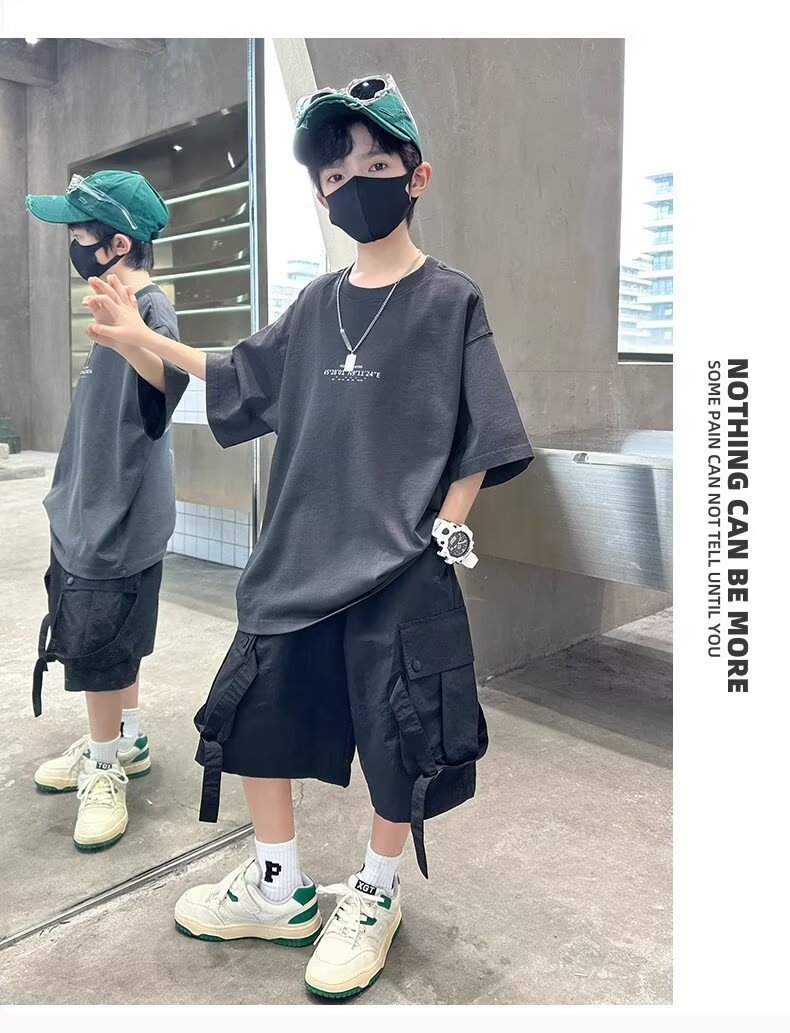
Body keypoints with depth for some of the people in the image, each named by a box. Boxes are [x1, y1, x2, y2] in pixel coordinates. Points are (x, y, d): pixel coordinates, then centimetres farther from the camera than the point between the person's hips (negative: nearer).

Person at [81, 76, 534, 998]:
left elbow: (480, 441, -6)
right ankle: (280, 890, 34)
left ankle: (374, 897, 33)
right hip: (300, 560, 6)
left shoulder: (450, 300, -5)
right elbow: (243, 382, 21)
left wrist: (444, 535, -11)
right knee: (251, 714, 11)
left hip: (401, 576, -5)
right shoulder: (315, 306, 9)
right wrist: (143, 340, 20)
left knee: (400, 745, 5)